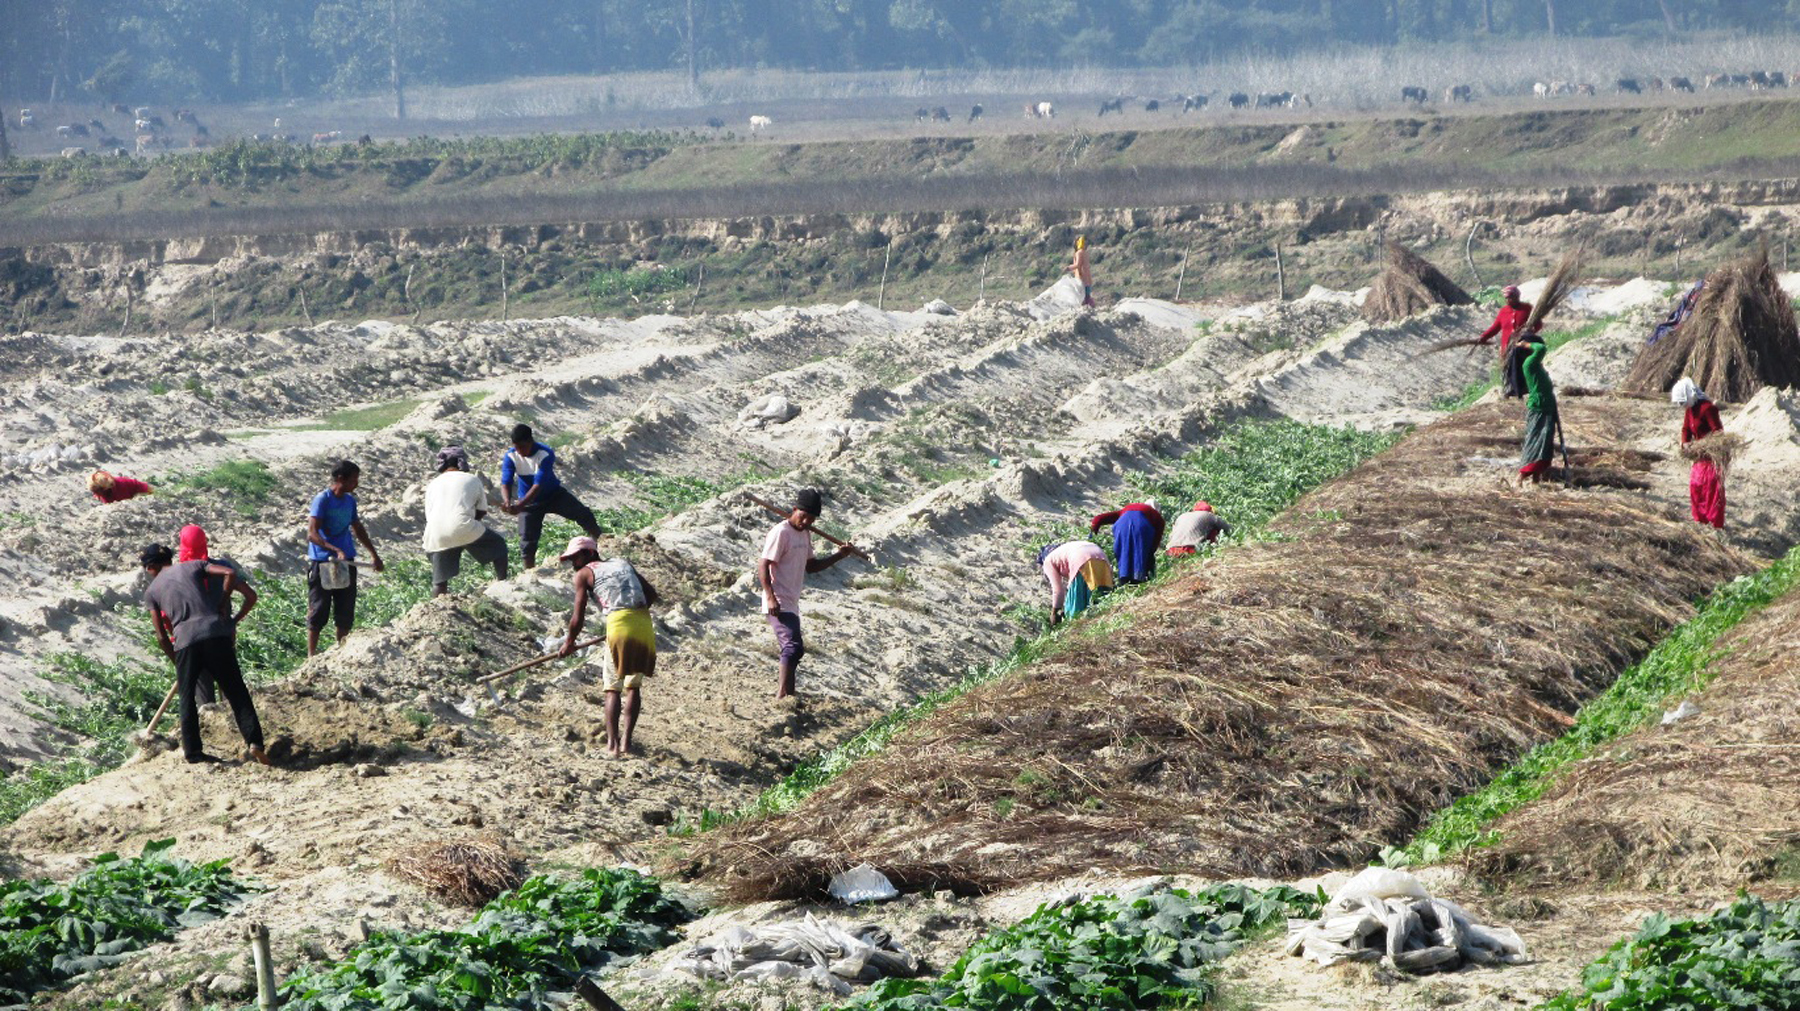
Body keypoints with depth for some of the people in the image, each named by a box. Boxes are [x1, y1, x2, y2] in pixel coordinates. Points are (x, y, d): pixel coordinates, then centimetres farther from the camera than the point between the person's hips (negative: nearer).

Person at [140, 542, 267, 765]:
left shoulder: (152, 591, 17)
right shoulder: (194, 567, 17)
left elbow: (162, 637, 15)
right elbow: (230, 573, 2)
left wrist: (177, 661, 26)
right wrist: (223, 605, 11)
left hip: (185, 640, 0)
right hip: (216, 633, 0)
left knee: (187, 697, 15)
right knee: (236, 691, 4)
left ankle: (192, 749, 12)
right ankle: (254, 741, -6)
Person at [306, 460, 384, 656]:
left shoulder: (350, 500, 9)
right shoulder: (322, 499, -13)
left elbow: (358, 529, 24)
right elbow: (312, 534, -20)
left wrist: (374, 554, 27)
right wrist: (336, 551, -31)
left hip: (346, 561, 7)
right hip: (321, 561, -7)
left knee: (346, 611, 10)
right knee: (319, 610, -1)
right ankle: (311, 655, 5)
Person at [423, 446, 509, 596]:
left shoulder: (433, 484, 22)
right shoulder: (472, 479, 17)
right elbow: (482, 512, 21)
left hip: (436, 537, 3)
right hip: (462, 529, -3)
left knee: (440, 583, 15)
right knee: (499, 545, 20)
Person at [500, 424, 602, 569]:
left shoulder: (545, 454, -29)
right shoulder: (510, 457, -19)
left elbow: (538, 485, -35)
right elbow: (506, 483, -26)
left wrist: (520, 505, -47)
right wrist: (508, 502, -49)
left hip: (554, 495, -2)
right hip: (529, 502, 2)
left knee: (584, 515, -16)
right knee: (527, 540, -4)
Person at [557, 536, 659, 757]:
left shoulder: (584, 574, 10)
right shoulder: (622, 563, 25)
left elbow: (578, 618, 5)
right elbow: (651, 593, 18)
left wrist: (569, 643, 20)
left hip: (618, 623, -5)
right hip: (644, 624, 5)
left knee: (613, 688, 4)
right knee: (633, 686, 16)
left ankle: (613, 744, -6)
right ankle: (626, 741, 11)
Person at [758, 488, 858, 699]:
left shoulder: (805, 534, 15)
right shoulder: (781, 532, -13)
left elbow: (811, 566, 26)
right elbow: (763, 566, -17)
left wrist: (839, 556, 15)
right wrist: (770, 597, -26)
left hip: (791, 603, 10)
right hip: (778, 604, -10)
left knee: (793, 647, 16)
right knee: (793, 646, -20)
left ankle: (786, 694, 27)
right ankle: (782, 694, -24)